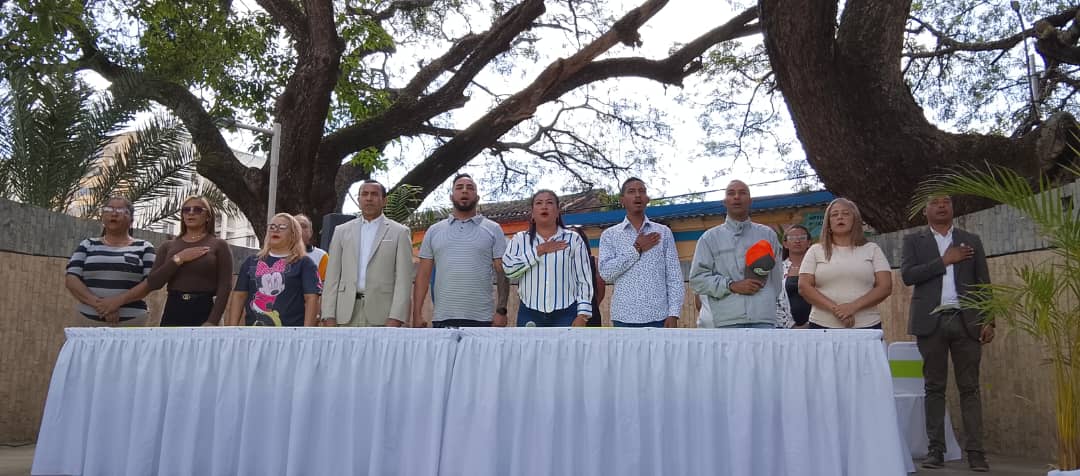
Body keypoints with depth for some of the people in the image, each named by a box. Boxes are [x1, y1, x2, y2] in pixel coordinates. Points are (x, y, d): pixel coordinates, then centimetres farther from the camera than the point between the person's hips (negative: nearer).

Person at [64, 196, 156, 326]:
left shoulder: (144, 248, 7)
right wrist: (97, 303, -13)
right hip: (89, 320, 2)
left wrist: (119, 300, -18)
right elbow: (71, 279, 3)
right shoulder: (87, 245, 13)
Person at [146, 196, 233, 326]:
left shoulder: (219, 245, 4)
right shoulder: (168, 246, 14)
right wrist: (178, 259, -8)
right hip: (173, 312, 3)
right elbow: (152, 283, 3)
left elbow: (224, 286, -5)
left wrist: (212, 322, -16)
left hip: (204, 312, -3)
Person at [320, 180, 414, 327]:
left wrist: (395, 319, -11)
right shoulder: (342, 231, 15)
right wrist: (329, 316, 2)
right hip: (347, 316, 3)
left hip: (381, 315, -2)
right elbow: (332, 276, 11)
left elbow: (403, 278, -1)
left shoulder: (399, 232, 6)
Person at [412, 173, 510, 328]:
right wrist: (417, 313, 1)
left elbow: (502, 273, 2)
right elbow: (423, 275, 10)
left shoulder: (493, 229, 6)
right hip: (443, 318, 2)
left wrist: (501, 310, -9)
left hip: (482, 318, -1)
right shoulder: (434, 231, 12)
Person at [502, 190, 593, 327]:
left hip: (566, 314, -1)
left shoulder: (573, 239, 3)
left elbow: (584, 280, 1)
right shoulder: (519, 239, 6)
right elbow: (508, 268, -11)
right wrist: (539, 251, -12)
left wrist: (582, 314, -6)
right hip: (530, 314, 1)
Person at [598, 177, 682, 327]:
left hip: (658, 317, 1)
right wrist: (636, 249, -8)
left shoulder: (663, 232, 8)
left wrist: (673, 314, -5)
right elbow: (606, 272, -8)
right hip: (625, 318, 0)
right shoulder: (609, 235, 6)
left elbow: (674, 276, 4)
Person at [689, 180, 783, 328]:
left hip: (764, 318, 1)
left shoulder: (767, 234, 16)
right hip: (728, 321, -1)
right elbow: (697, 278, 2)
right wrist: (731, 286, -10)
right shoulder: (710, 238, 9)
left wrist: (781, 320, 14)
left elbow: (777, 280, 17)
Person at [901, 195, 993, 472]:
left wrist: (988, 320, 0)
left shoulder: (971, 241, 13)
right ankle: (936, 449, 7)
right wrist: (944, 261, -9)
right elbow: (907, 275, -5)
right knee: (934, 387, 3)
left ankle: (975, 451, 2)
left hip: (966, 321, 1)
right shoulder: (914, 241, 10)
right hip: (931, 322, -1)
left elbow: (983, 283, 9)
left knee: (969, 387, 0)